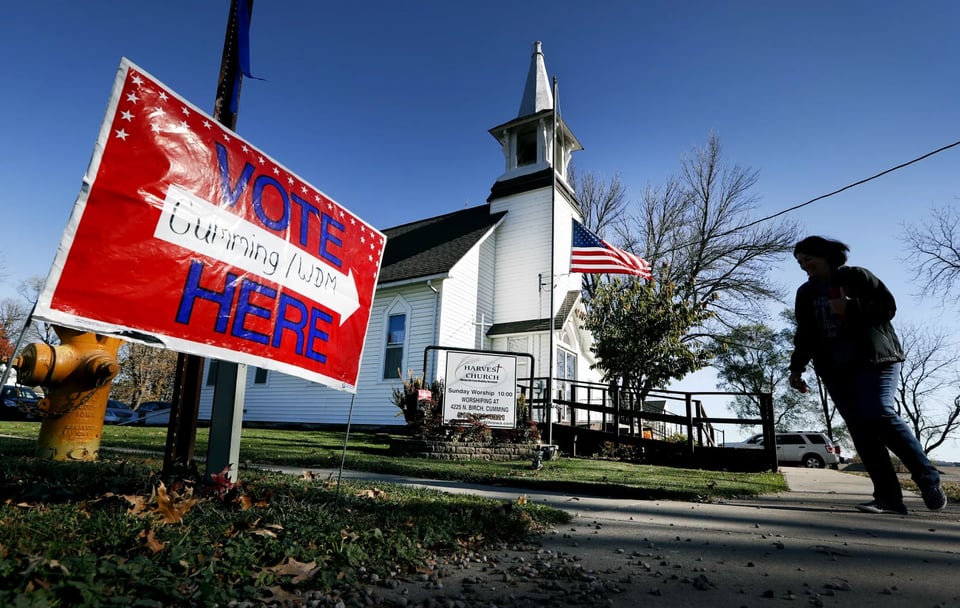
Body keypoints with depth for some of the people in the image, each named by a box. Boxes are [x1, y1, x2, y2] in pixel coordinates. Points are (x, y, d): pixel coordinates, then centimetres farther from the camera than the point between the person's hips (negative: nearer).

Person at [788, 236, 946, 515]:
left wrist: (851, 308, -17)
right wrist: (797, 367, 8)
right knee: (860, 428, -6)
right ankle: (889, 496, -8)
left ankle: (928, 478, -2)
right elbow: (804, 335, 16)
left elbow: (888, 306, -3)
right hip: (834, 368, 4)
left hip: (873, 358, -4)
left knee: (879, 414, -20)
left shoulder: (856, 276, 4)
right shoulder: (805, 293, 17)